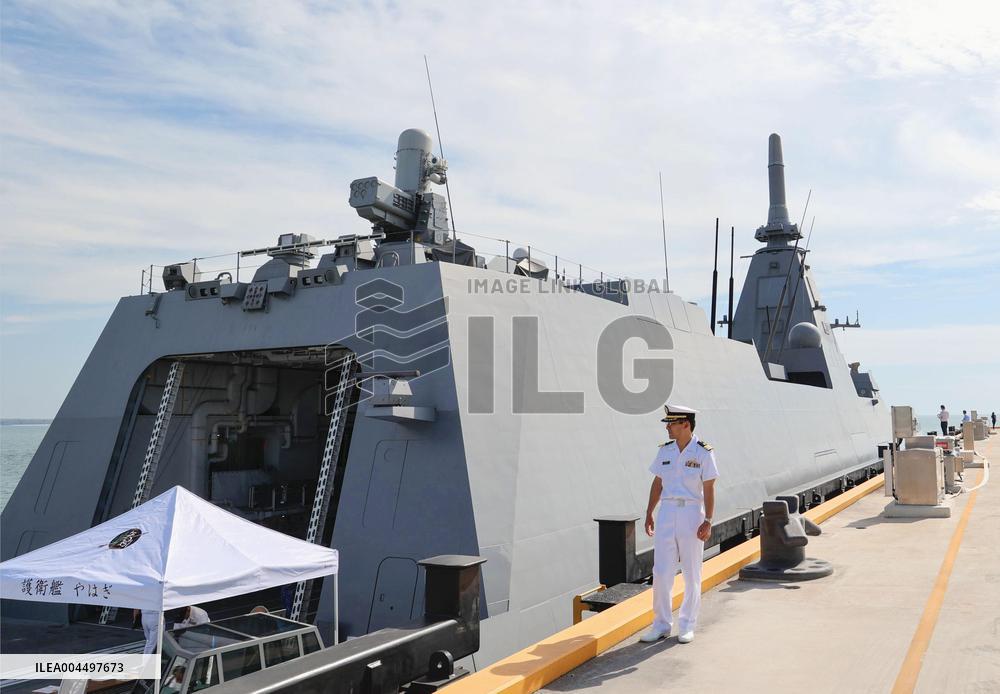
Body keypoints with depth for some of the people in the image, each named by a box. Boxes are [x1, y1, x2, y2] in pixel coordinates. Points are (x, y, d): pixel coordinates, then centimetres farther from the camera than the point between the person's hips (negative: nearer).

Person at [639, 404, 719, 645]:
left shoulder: (703, 452, -6)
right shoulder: (665, 451, 7)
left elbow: (709, 489, -7)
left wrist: (708, 521, -13)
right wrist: (649, 514, 9)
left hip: (691, 513, -4)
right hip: (666, 512, 4)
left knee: (692, 573, 5)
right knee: (661, 572, 1)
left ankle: (687, 625, 17)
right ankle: (661, 625, 12)